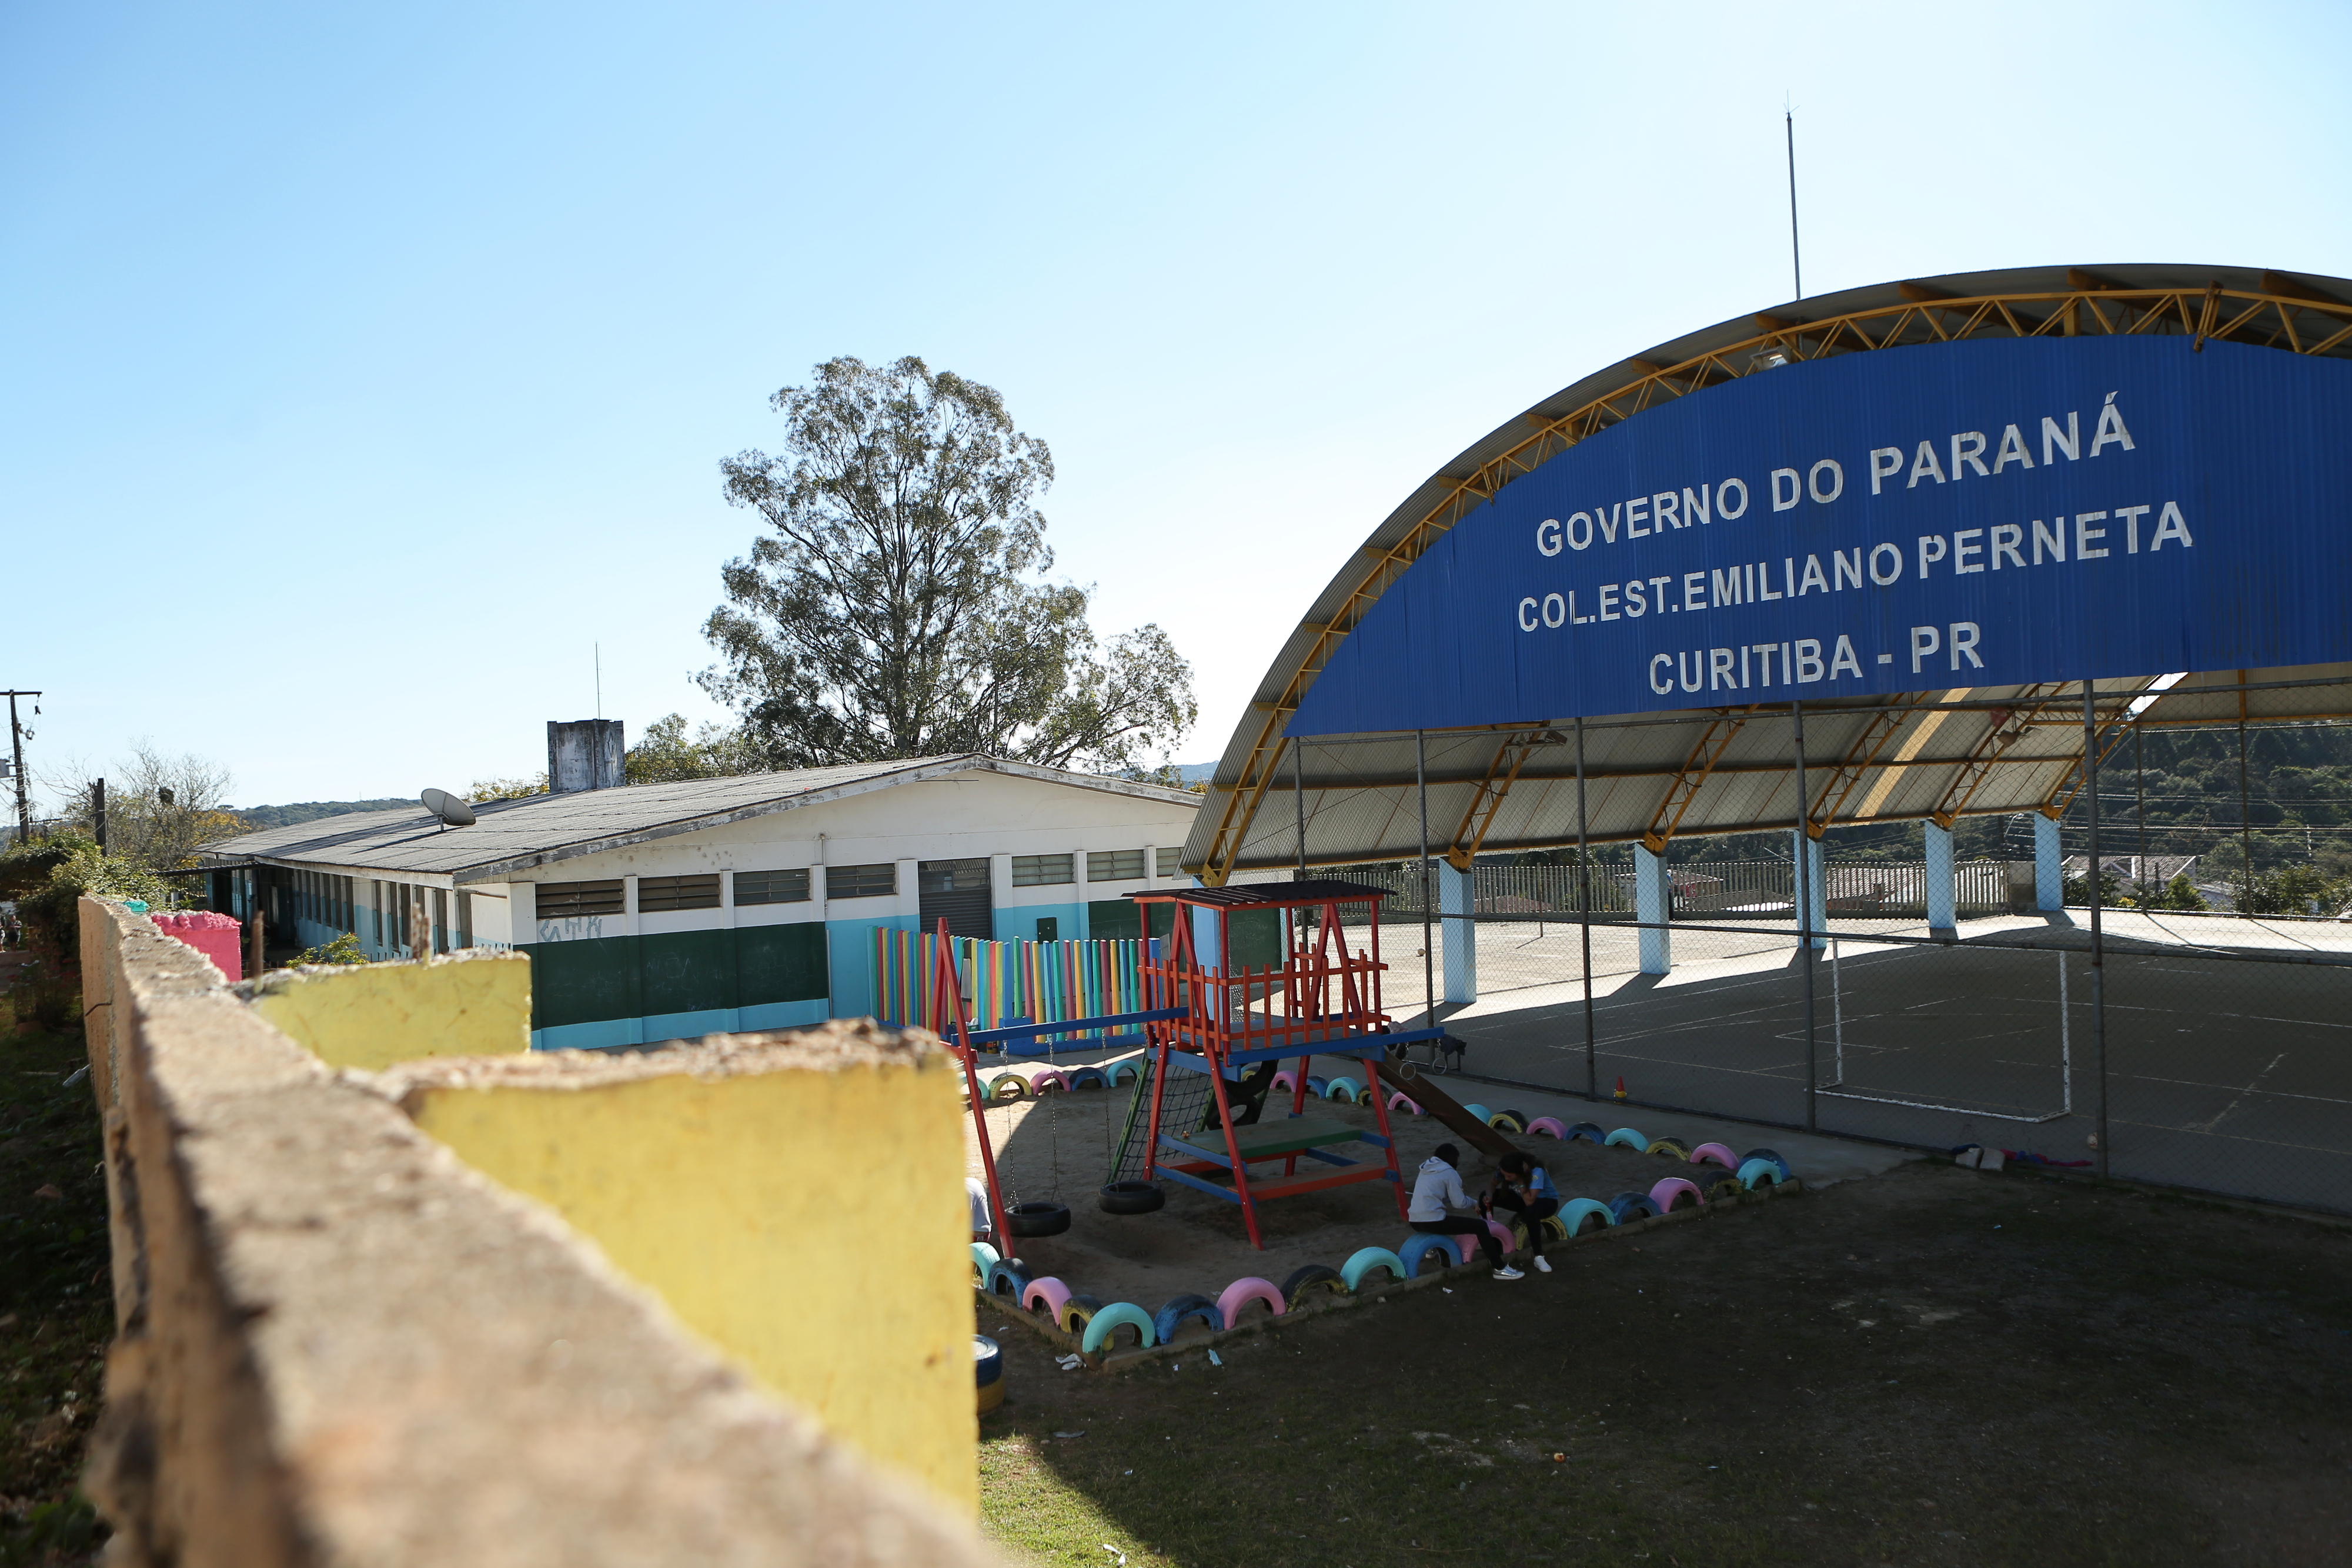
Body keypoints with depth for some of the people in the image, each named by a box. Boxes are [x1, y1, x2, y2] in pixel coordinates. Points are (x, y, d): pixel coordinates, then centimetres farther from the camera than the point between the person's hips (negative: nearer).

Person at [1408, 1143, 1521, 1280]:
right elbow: (1460, 1203, -5)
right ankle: (1500, 1269, -2)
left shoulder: (1426, 1168, 18)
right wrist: (1471, 1201, 16)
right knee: (1481, 1226, -2)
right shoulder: (1449, 1172, -5)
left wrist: (1461, 1195, 23)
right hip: (1432, 1221, -8)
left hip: (1415, 1221, 9)